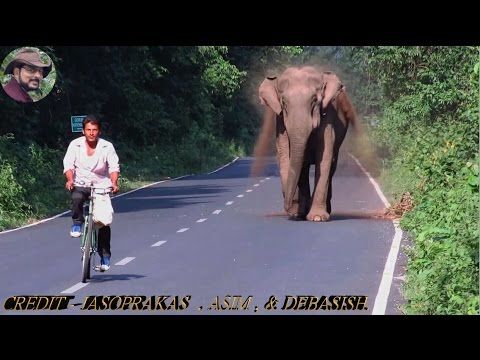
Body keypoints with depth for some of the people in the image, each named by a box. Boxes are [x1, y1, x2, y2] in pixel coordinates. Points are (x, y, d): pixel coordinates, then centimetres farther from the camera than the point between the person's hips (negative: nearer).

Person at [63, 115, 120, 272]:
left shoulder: (107, 146, -4)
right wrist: (70, 180, -30)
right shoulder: (75, 145, -3)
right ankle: (77, 224, -9)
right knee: (76, 198, -36)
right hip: (81, 185, 0)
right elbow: (68, 164, -10)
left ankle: (105, 257, 8)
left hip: (101, 187, 0)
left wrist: (114, 182, -30)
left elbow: (114, 167, -11)